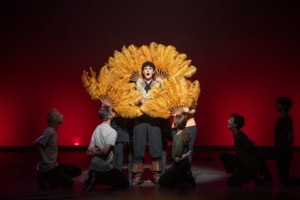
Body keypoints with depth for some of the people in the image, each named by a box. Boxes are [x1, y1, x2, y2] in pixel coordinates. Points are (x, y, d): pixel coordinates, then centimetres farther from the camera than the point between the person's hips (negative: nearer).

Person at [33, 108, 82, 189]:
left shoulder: (52, 131, 10)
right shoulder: (50, 132, -18)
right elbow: (36, 143, -26)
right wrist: (44, 160, -16)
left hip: (53, 165, 9)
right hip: (48, 167, -9)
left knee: (77, 171, 9)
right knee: (69, 183, -12)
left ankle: (49, 177, 8)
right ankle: (45, 177, 0)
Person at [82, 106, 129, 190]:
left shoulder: (97, 128, 8)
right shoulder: (112, 131, -16)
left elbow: (90, 149, 8)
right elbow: (105, 151, -22)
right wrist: (96, 152, -5)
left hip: (94, 165, 8)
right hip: (104, 167, -8)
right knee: (125, 183, 7)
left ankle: (95, 178, 2)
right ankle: (98, 179, -8)